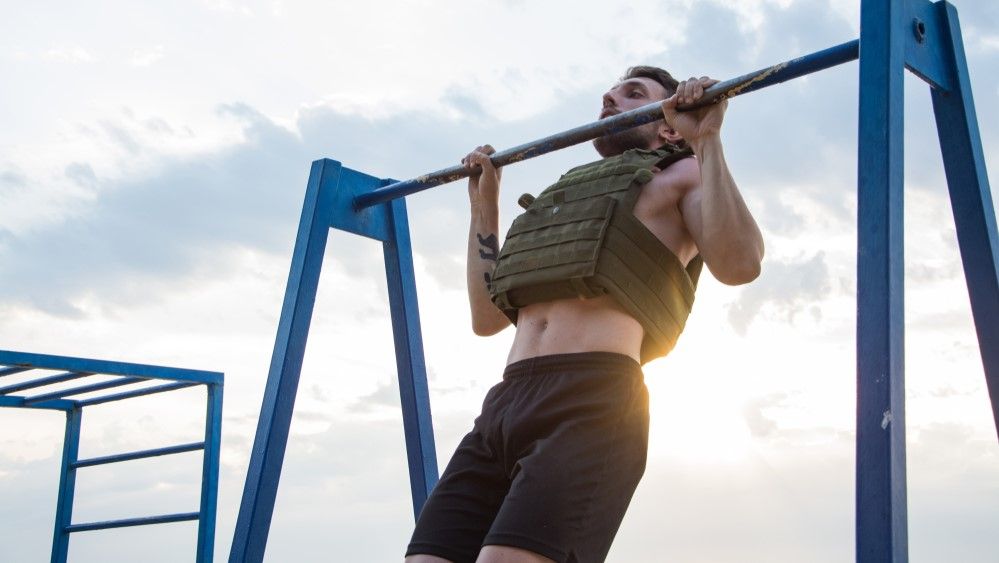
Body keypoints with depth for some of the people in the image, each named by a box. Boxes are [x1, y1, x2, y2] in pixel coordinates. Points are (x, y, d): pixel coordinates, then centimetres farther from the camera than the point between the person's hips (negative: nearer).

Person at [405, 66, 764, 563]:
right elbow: (486, 316, 34)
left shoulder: (681, 177, 17)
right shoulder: (570, 194, 35)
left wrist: (706, 141, -5)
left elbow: (739, 264, -5)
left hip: (592, 403, -7)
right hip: (506, 404, 7)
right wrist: (484, 203, 35)